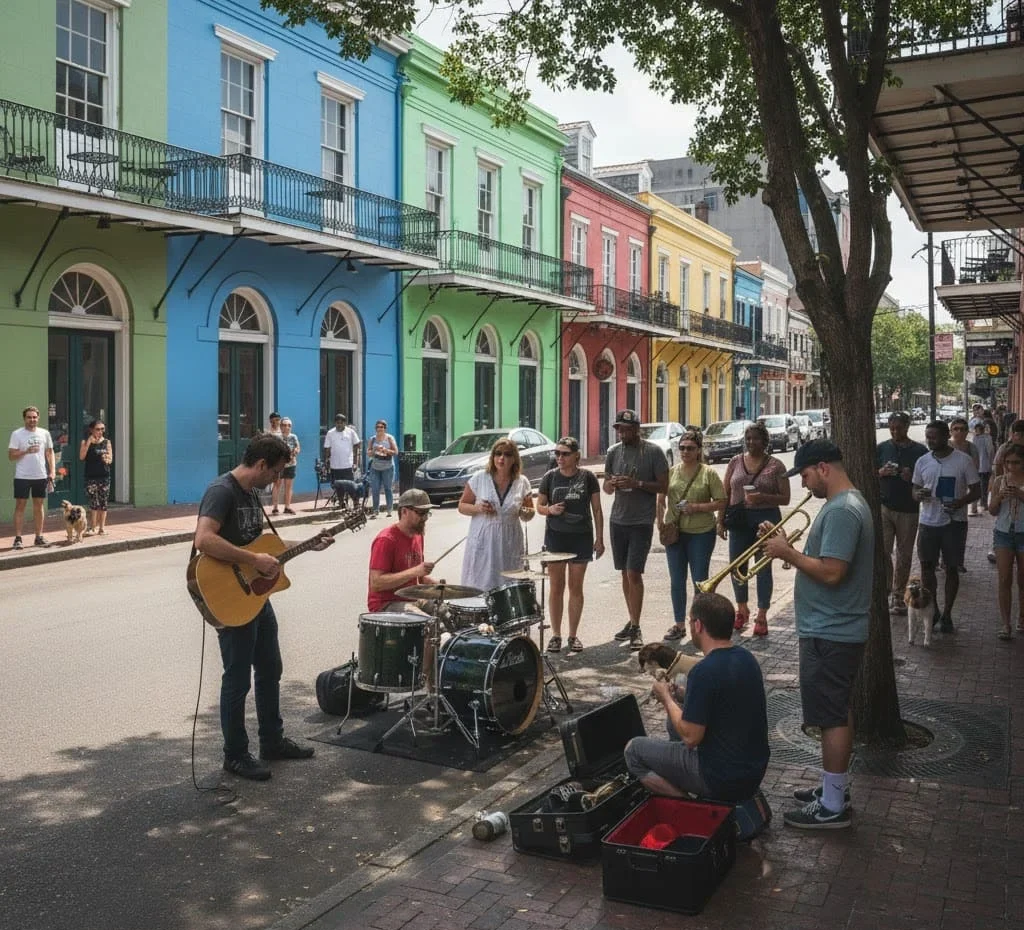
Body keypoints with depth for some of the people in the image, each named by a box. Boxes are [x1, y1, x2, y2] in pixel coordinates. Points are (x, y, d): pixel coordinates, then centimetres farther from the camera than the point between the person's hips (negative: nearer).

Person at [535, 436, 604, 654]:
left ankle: (573, 635, 17)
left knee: (576, 587, 7)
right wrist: (550, 509, -16)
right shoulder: (550, 477, -1)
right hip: (555, 538, 1)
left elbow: (597, 509, 2)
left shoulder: (587, 477, -3)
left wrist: (599, 538, -1)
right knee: (556, 587, 4)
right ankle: (556, 635, 14)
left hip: (581, 538, 0)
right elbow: (539, 506, 6)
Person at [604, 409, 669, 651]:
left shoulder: (653, 452, -7)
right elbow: (606, 487, 12)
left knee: (634, 573, -9)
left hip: (642, 522, -5)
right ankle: (631, 621, 21)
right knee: (625, 573, 11)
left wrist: (637, 483, -21)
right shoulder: (613, 452, 7)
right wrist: (612, 484, -12)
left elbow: (663, 486, -7)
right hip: (618, 520, 5)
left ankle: (636, 628, -3)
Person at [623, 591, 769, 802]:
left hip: (723, 780, -9)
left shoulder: (703, 672, -25)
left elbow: (690, 737, -21)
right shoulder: (746, 658, 2)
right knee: (674, 721, 26)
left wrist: (666, 698, -6)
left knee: (633, 749, 5)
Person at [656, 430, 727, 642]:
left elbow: (721, 503, -6)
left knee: (700, 580, 5)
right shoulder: (671, 472, 4)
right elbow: (661, 499, 12)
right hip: (675, 532, 3)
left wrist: (696, 507, -17)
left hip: (701, 533, -3)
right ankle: (679, 624, 21)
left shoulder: (708, 473, -5)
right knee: (677, 581, 9)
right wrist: (661, 521, -2)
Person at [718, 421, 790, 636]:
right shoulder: (735, 462, 6)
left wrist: (763, 498, -20)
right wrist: (721, 521, 3)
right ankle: (742, 610, 27)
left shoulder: (775, 465, -2)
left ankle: (762, 616, 13)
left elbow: (785, 498, -3)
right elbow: (725, 493, 8)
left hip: (766, 519, -3)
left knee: (763, 567, 3)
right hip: (739, 520, 3)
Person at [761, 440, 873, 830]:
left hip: (829, 634, -11)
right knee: (839, 712, 19)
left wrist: (788, 553, -17)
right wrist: (786, 547, 4)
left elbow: (831, 572, -28)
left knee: (832, 717, -2)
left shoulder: (841, 511, -22)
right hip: (838, 629, 11)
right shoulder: (848, 503, 12)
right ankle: (836, 787, 32)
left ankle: (832, 807, 8)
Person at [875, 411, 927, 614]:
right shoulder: (881, 448, 5)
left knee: (904, 555, 7)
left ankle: (897, 595, 18)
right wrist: (881, 472, -11)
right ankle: (885, 590, 3)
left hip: (909, 509, 0)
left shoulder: (920, 450, 3)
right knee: (882, 551, -8)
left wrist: (911, 477, -14)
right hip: (884, 506, 0)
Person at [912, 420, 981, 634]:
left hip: (954, 522, -3)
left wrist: (961, 502, -23)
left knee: (951, 568, 5)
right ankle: (933, 610, 24)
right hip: (928, 521, 3)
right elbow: (915, 490, 12)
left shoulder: (963, 460, -8)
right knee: (926, 565, 7)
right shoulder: (922, 462, 3)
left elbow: (976, 491, -3)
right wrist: (919, 495, -13)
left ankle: (946, 615, 17)